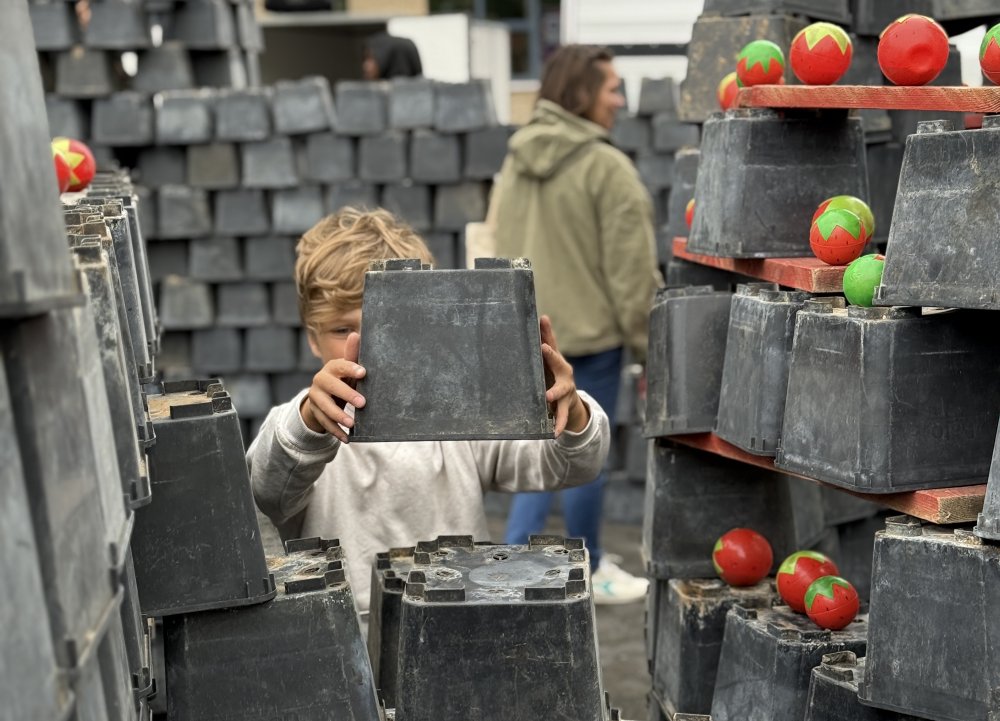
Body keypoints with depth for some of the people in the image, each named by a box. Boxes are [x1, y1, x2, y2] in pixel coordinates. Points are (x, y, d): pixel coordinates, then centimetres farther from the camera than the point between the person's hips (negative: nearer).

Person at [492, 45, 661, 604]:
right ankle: (590, 572, 20)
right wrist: (648, 344, -7)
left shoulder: (516, 161, 8)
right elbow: (631, 270, -15)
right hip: (588, 332, -7)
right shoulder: (606, 166, -16)